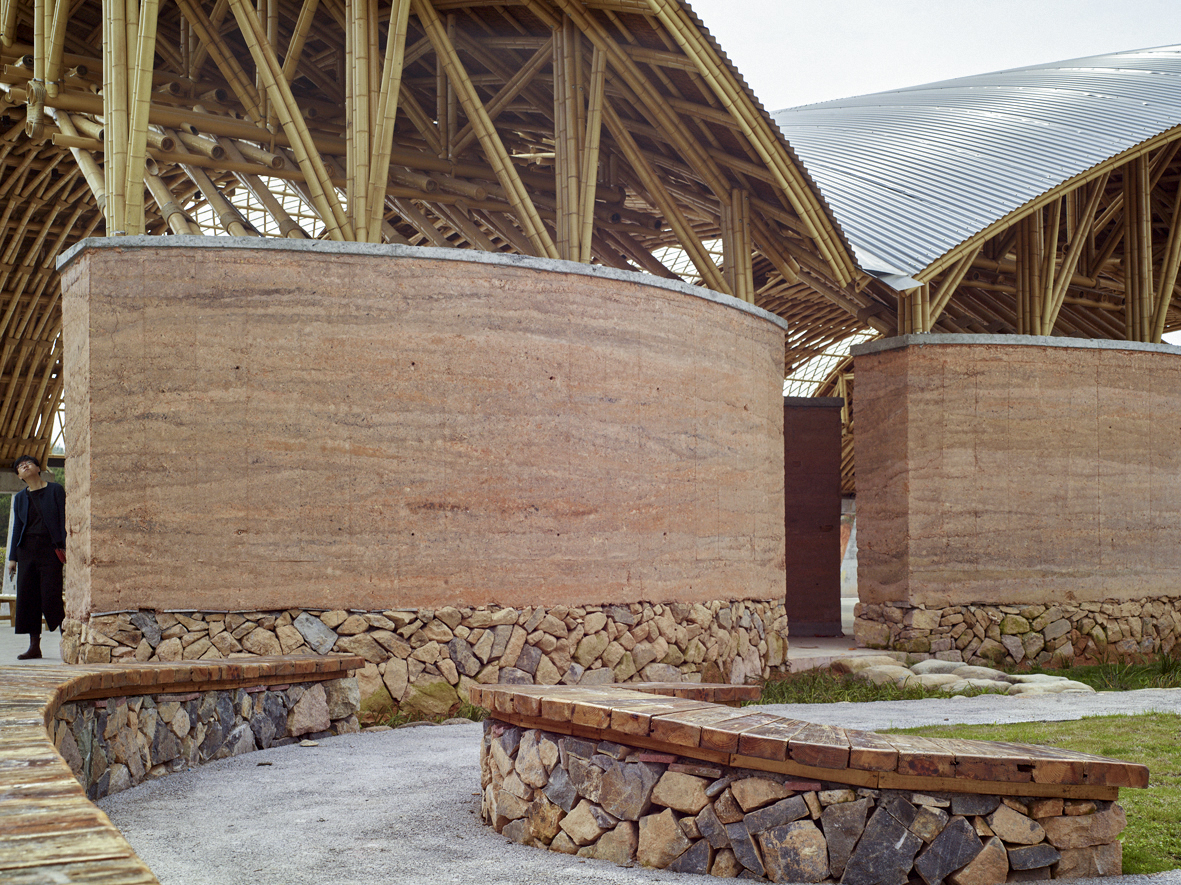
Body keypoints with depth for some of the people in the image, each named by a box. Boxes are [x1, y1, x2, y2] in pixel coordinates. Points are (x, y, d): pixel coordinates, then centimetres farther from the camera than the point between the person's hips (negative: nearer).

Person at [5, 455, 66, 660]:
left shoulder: (55, 490, 2)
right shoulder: (20, 498, 14)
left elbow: (64, 519, -1)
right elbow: (17, 527, 15)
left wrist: (65, 547, -11)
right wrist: (13, 557, 10)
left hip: (50, 548, -4)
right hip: (27, 549, 5)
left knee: (50, 597, -9)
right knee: (27, 596, 1)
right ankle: (34, 646, 7)